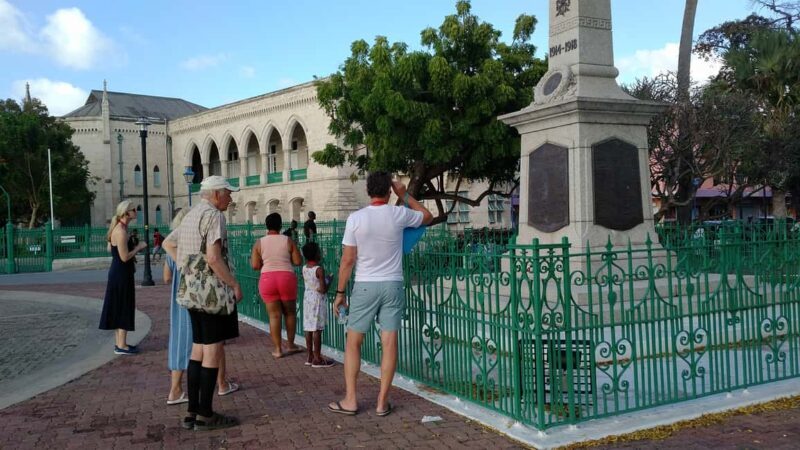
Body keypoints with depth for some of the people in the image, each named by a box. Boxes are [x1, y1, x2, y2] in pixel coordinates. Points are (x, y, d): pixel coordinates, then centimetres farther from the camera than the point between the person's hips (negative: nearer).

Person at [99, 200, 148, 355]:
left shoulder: (121, 229, 11)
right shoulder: (121, 231, -20)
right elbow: (124, 257, -23)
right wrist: (138, 247, -11)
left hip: (119, 273, 10)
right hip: (121, 274, -10)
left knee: (120, 308, 15)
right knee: (123, 308, -4)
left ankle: (119, 342, 23)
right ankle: (121, 345, 2)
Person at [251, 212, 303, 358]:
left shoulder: (259, 243, 2)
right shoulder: (288, 241, 1)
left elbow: (255, 266, 0)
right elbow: (298, 261, 0)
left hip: (267, 279, 0)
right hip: (287, 278, 0)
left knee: (274, 315, 5)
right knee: (290, 312, 15)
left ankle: (278, 349, 7)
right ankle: (290, 345, 22)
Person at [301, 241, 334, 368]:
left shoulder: (304, 269, 4)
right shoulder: (319, 269, -17)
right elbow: (323, 289, -18)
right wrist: (329, 281, -2)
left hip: (307, 299, 7)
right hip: (318, 300, -7)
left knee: (309, 328, 10)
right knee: (317, 329, -3)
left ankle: (310, 356, 18)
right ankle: (317, 359, 0)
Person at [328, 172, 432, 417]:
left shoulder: (355, 218, -7)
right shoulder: (399, 214, -4)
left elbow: (347, 261, -6)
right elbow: (427, 216, 17)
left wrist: (340, 292, 3)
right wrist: (404, 195, 18)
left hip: (365, 286, -1)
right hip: (392, 286, 1)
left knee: (353, 343, 10)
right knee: (389, 344, 5)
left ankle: (350, 400, 12)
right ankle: (382, 402, 9)